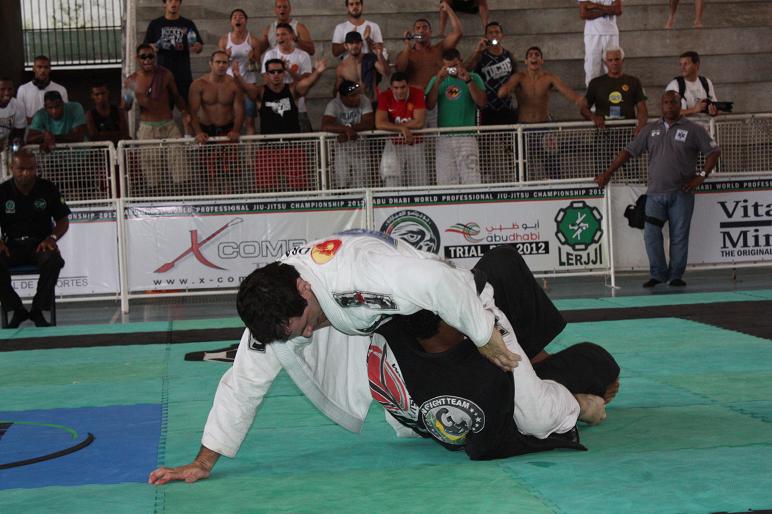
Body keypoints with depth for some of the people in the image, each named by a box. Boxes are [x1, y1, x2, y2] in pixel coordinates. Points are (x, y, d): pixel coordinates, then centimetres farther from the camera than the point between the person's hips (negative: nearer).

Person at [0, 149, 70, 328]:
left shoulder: (48, 189, 1)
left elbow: (63, 221, 6)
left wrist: (52, 238, -14)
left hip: (40, 244, 0)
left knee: (54, 259, -35)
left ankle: (38, 311, -18)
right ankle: (17, 311, -13)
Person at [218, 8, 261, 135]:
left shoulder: (253, 41, 0)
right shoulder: (224, 41, 3)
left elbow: (258, 64, 4)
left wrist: (253, 59, -18)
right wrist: (226, 56, -13)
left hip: (248, 82, -1)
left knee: (249, 120, -5)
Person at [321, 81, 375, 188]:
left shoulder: (364, 101, -6)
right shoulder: (334, 105, -11)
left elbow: (370, 123, -16)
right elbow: (325, 126, -25)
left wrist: (350, 127, -26)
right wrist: (346, 129, -37)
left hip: (360, 145, 1)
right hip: (340, 147, -1)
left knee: (361, 185, -2)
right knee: (341, 186, -7)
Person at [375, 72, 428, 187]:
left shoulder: (417, 94, -10)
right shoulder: (385, 96, -9)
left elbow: (419, 123, -18)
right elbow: (379, 124, -18)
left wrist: (392, 126, -14)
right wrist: (402, 128, -26)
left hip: (415, 144, 1)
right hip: (394, 144, -1)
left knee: (420, 181, 5)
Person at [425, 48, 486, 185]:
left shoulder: (473, 78, 9)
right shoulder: (436, 80, 14)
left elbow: (482, 102, -5)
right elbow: (429, 105, 1)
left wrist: (468, 81, -12)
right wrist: (438, 82, -8)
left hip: (467, 137, -2)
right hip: (444, 138, 2)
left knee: (471, 182, -8)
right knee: (445, 183, 1)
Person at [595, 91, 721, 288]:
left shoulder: (693, 130, 3)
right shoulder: (651, 130, 12)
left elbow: (714, 152, 3)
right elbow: (629, 151, 11)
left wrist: (701, 176, -5)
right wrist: (608, 173, 6)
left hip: (681, 193, -2)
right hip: (655, 193, 2)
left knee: (679, 236, 1)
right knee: (651, 234, -6)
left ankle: (675, 275, 10)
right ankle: (658, 274, 5)